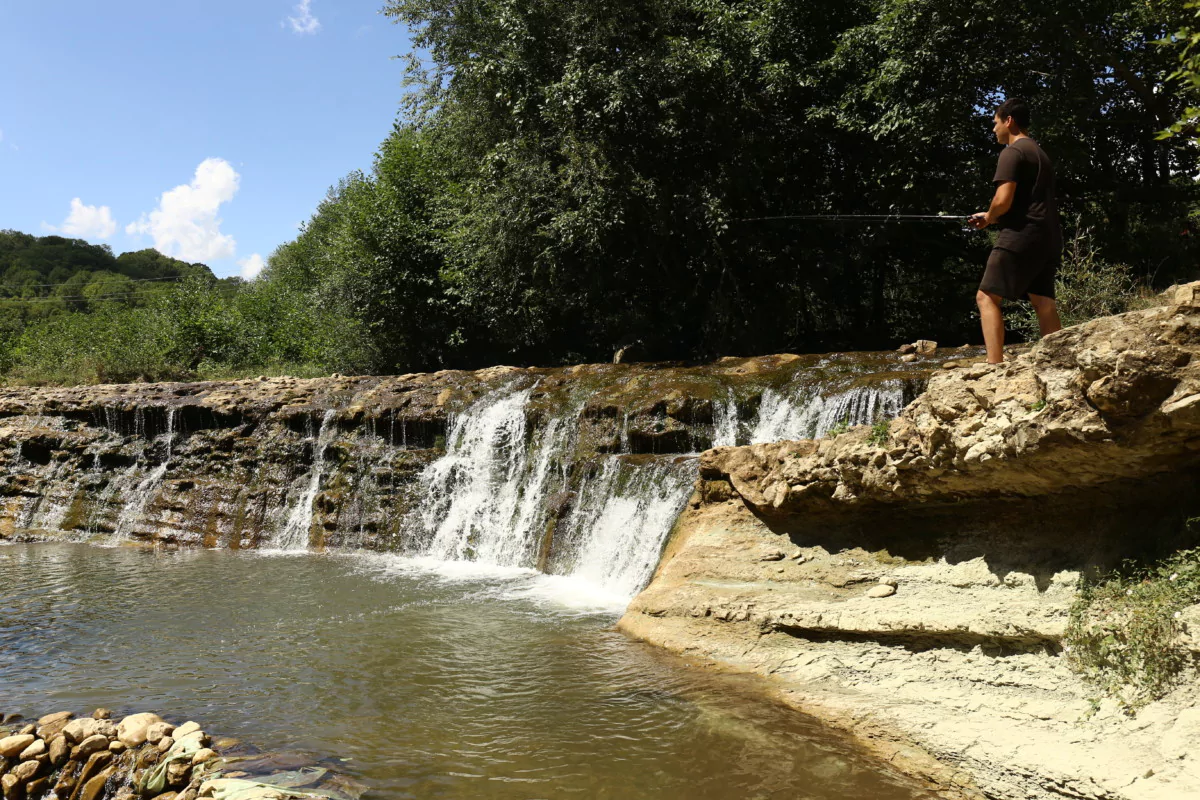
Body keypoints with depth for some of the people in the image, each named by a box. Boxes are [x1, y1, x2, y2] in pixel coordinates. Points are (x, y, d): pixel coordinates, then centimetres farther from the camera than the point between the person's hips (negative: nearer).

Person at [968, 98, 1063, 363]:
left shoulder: (1012, 152, -5)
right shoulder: (1040, 152, 24)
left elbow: (1004, 200, -16)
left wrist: (989, 217, 4)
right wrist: (993, 216, 25)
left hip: (1022, 234, -9)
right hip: (1048, 237, 9)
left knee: (987, 297, -11)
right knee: (1043, 301, 9)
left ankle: (995, 365, -22)